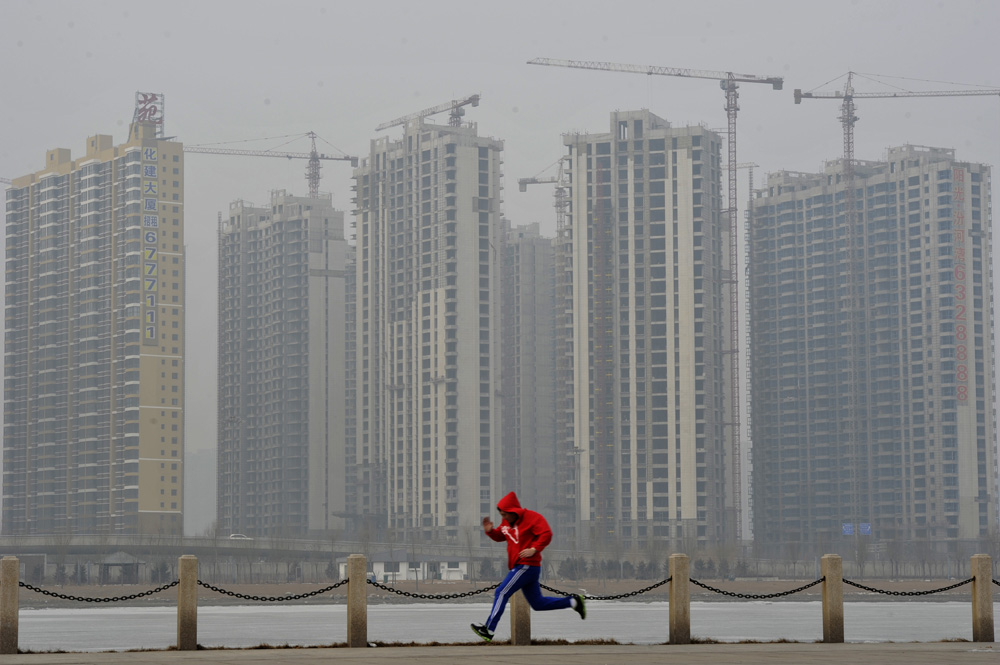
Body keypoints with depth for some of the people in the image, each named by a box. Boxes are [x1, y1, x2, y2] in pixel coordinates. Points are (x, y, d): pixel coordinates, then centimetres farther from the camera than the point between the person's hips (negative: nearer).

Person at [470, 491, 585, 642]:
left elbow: (546, 534, -17)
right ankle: (574, 601, 18)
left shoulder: (532, 517, -11)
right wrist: (490, 531, 5)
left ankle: (488, 630, -17)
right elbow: (500, 536, 25)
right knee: (538, 603, 12)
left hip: (527, 566, -10)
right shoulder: (507, 522, 15)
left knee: (501, 593, -14)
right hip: (520, 567, 10)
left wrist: (534, 549, -26)